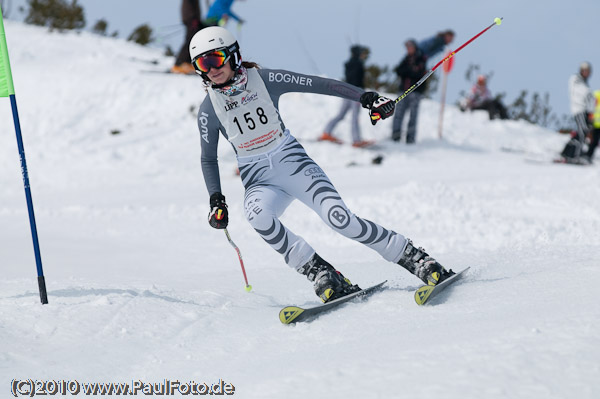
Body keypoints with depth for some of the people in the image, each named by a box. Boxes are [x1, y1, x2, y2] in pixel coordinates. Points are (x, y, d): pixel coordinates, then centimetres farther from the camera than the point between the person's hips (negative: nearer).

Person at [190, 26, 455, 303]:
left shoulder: (265, 80, -10)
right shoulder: (209, 110, -5)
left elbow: (320, 85, -7)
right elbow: (208, 159, 8)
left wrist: (365, 97, -16)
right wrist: (215, 199, -5)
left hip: (293, 163, -1)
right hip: (258, 181, 1)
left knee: (339, 218, -21)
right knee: (257, 214, -34)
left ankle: (414, 258, -6)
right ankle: (319, 273, -25)